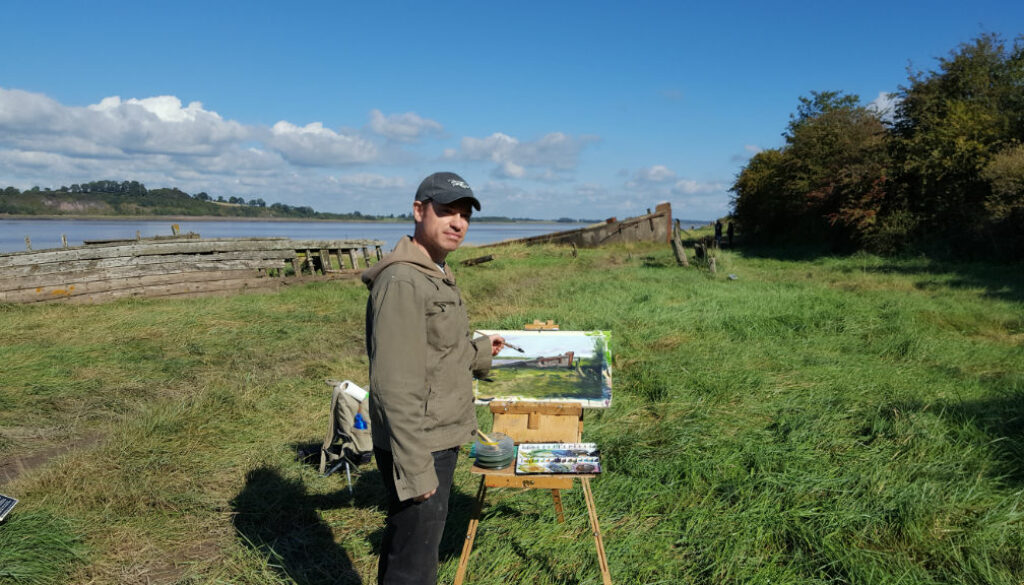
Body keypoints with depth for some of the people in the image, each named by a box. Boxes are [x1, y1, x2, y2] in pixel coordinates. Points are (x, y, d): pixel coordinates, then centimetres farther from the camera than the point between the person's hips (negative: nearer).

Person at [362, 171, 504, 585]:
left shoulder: (436, 276, 11)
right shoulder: (401, 282, -21)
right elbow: (394, 384, -25)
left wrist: (479, 351, 33)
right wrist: (416, 468, -24)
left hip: (439, 439, 10)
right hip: (418, 448, -10)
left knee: (403, 542, 24)